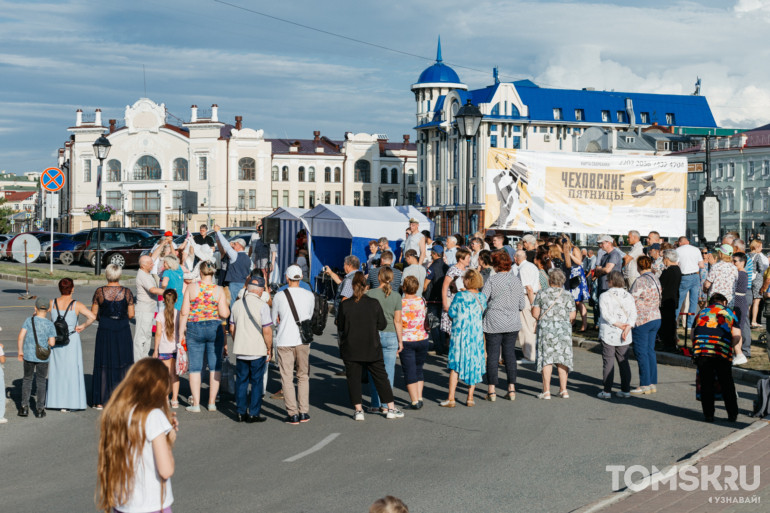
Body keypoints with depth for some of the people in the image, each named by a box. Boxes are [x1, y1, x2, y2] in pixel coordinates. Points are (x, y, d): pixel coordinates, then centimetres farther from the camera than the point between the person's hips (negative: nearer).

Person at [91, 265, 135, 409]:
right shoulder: (127, 292, -4)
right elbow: (131, 314, -2)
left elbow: (93, 314, -1)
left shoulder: (99, 292, -4)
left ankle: (101, 401, 9)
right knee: (123, 365, 9)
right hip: (123, 332, 0)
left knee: (103, 366, 7)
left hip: (104, 331, 0)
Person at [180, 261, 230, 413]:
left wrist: (181, 329, 5)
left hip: (194, 329, 0)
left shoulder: (191, 288, -5)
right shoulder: (219, 290, -5)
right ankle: (212, 403, 13)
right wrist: (226, 305, 11)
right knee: (215, 366, 11)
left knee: (195, 367, 6)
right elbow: (224, 314, -9)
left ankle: (196, 404, 7)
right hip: (215, 329, 0)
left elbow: (184, 312, -5)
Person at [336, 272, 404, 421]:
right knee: (381, 377, 10)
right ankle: (391, 408, 14)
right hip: (372, 348, 1)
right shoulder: (374, 303, -7)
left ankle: (358, 410, 5)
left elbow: (340, 327, 0)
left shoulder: (345, 305, -8)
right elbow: (382, 325, -1)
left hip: (350, 349, -1)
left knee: (353, 378, 8)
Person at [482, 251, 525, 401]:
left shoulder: (492, 280, -10)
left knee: (492, 355, 3)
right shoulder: (516, 280, 3)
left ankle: (492, 390, 5)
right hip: (512, 322, 4)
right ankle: (512, 389, 10)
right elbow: (522, 305, 7)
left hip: (494, 322, -4)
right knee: (510, 353, 11)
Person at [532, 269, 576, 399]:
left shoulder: (542, 294, 0)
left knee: (546, 358, 1)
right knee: (562, 359, 8)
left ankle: (546, 391, -1)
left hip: (546, 328, -1)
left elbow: (535, 313, -3)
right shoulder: (568, 295, 3)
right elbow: (572, 316, -1)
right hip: (564, 329, 1)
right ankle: (563, 390, 8)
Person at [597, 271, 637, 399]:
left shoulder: (604, 296, -5)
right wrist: (627, 327, -11)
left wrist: (619, 324, -11)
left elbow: (606, 314, -15)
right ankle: (626, 389, 11)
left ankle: (607, 390, 0)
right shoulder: (628, 296, 7)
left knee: (608, 361, -1)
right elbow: (633, 314, -3)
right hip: (624, 336, 4)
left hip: (608, 334, -4)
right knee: (623, 361, 10)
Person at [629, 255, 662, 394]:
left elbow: (632, 301, -15)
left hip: (642, 320, -8)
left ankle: (645, 384, -2)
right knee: (650, 351, 12)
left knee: (641, 352, -2)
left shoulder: (640, 281, -15)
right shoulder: (655, 279, 10)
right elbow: (660, 300, 15)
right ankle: (653, 383, 14)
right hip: (656, 318, 8)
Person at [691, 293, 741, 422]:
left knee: (706, 383, 8)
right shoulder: (729, 313, 19)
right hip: (722, 352, -1)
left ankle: (708, 415, 10)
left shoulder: (701, 313, 25)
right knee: (727, 383, 10)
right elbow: (737, 336, 8)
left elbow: (693, 335, 19)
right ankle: (732, 414, 16)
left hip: (701, 350, 2)